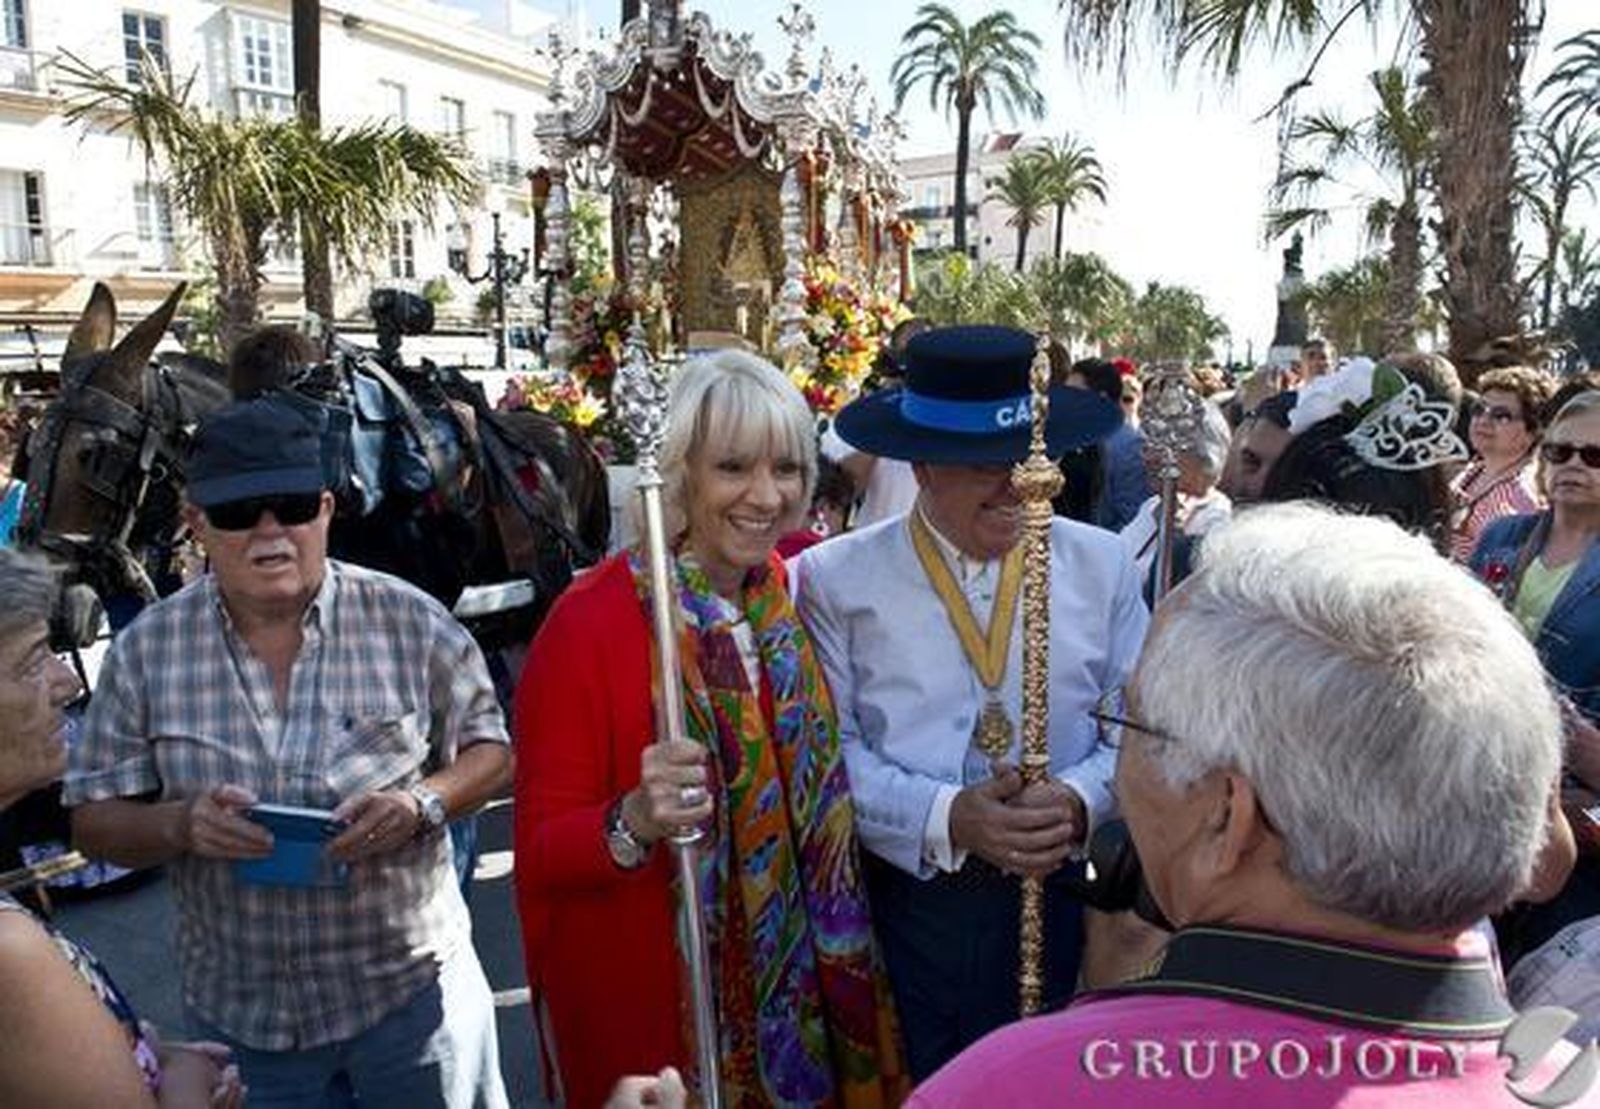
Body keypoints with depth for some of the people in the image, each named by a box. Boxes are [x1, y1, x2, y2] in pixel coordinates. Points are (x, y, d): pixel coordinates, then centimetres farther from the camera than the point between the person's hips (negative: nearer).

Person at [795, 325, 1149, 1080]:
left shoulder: (1102, 565, 3)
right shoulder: (837, 579, -6)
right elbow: (829, 749, -8)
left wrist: (1077, 799, -16)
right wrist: (947, 819, -19)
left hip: (1061, 896, 2)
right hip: (901, 905, -2)